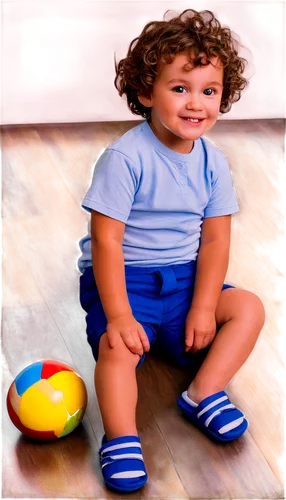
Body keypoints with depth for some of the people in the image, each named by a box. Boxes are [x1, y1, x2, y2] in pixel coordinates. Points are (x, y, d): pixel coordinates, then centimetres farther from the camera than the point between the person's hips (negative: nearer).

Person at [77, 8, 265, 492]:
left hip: (184, 276, 5)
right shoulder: (124, 157, -18)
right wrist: (119, 315, -26)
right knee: (116, 346, -29)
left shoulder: (213, 161, -1)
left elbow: (215, 239, -1)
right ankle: (122, 440, -28)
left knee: (249, 307, -9)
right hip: (124, 277, -5)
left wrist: (203, 307, -11)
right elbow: (106, 240, -20)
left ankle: (204, 393, -11)